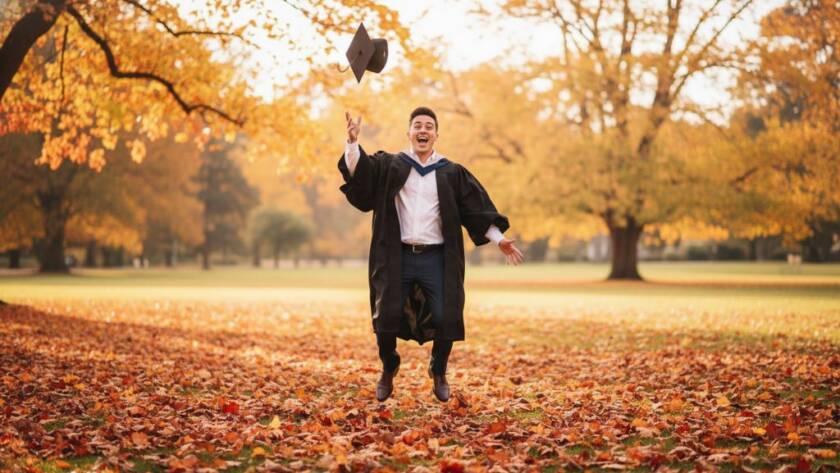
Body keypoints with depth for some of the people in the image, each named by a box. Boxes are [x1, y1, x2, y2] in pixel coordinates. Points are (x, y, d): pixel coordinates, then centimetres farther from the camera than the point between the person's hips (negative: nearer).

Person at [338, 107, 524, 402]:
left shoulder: (452, 173, 10)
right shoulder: (388, 166, 7)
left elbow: (476, 209, 7)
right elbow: (360, 176, -9)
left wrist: (498, 239, 0)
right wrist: (353, 144, -25)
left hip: (436, 259, 0)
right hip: (397, 257, 0)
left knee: (444, 320, -7)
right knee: (386, 318, -3)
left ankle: (438, 372, 21)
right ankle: (388, 370, 25)